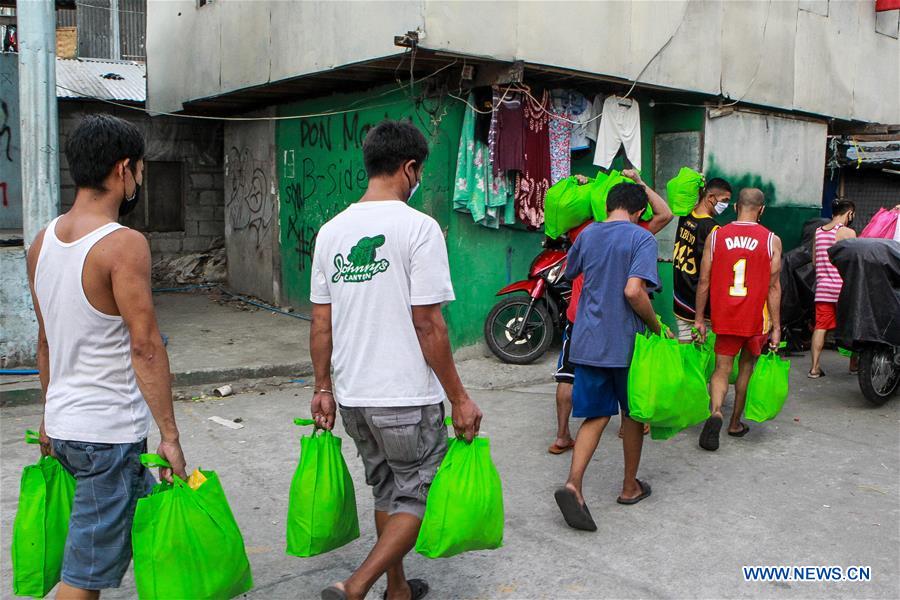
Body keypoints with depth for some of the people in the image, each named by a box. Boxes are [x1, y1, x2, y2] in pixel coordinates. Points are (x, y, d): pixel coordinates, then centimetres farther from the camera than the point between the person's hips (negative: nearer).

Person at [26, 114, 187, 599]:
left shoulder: (43, 241, 6)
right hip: (108, 432, -8)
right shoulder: (124, 244, -19)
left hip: (63, 424, 8)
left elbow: (45, 339, 14)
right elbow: (144, 347, -22)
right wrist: (170, 434, -17)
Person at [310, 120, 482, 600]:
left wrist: (323, 389, 16)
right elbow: (428, 325, -16)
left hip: (351, 397, 7)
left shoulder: (331, 230, 5)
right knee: (417, 496, 9)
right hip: (407, 398, -6)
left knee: (386, 492, 22)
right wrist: (459, 398, -9)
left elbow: (320, 322, 7)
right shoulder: (418, 226, -13)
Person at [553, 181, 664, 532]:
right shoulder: (642, 238, -9)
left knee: (596, 415, 8)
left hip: (588, 341, 4)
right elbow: (633, 291, -22)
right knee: (633, 413, 16)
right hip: (626, 342, -4)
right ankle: (630, 487, 29)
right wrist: (657, 327, -9)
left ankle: (573, 484, -13)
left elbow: (568, 273, 24)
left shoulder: (587, 234, 7)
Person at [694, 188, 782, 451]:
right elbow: (773, 286, -6)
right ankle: (735, 423, 28)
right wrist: (776, 326, -1)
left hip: (724, 317, 0)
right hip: (755, 319, 0)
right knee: (746, 366, 18)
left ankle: (716, 413, -22)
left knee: (722, 368, 5)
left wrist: (699, 318, 6)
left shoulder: (716, 236, -2)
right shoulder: (771, 241, -5)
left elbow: (704, 281, -1)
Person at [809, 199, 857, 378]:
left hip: (822, 287, 5)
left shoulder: (818, 232, 10)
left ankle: (814, 368, 1)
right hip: (842, 286, -5)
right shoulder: (848, 232, -9)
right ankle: (853, 364, 23)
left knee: (820, 327, 4)